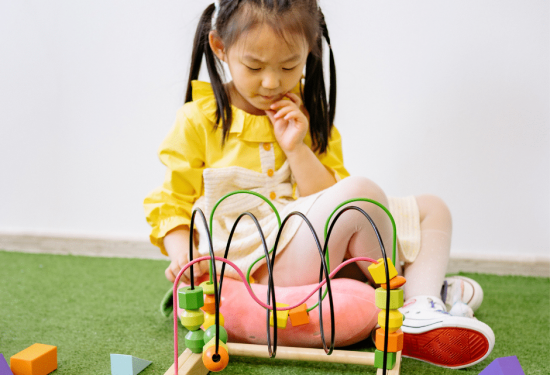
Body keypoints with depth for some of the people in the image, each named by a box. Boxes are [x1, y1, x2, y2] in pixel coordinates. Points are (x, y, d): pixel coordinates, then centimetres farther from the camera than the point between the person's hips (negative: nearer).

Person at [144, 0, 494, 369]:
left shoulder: (308, 115, 9)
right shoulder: (198, 121, -2)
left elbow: (328, 200, 3)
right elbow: (171, 205, 0)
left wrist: (296, 148, -10)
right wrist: (183, 253, -19)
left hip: (328, 254, 7)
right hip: (255, 266, -6)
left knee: (432, 210, 5)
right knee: (362, 192, -29)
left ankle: (422, 312, -17)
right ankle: (404, 294, -6)